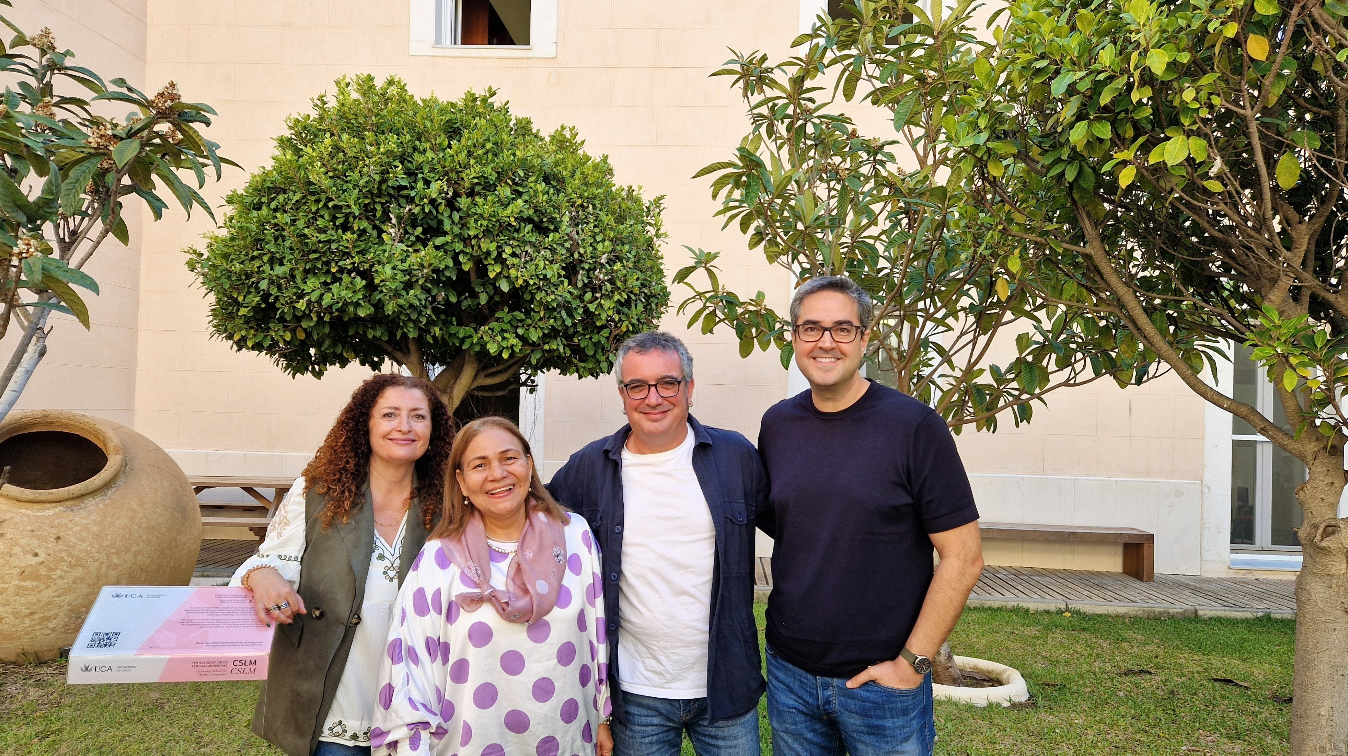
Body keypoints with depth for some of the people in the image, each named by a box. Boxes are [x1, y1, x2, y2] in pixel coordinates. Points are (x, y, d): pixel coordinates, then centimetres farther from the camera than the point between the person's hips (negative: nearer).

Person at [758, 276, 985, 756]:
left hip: (883, 679, -4)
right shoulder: (776, 425, 2)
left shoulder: (914, 427, -12)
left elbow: (963, 557, -12)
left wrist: (913, 662, -13)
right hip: (789, 671, 4)